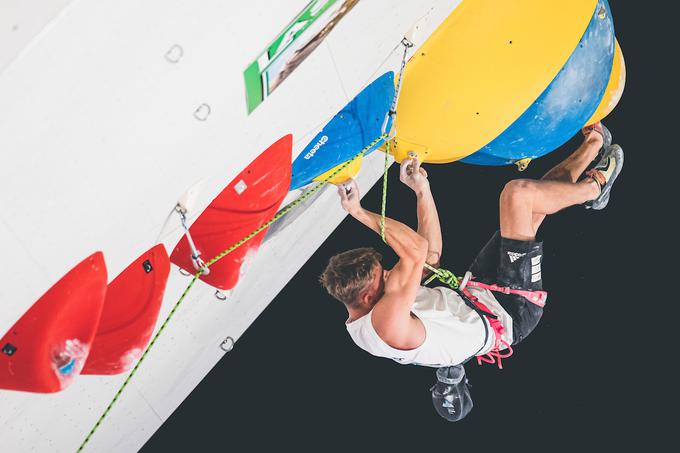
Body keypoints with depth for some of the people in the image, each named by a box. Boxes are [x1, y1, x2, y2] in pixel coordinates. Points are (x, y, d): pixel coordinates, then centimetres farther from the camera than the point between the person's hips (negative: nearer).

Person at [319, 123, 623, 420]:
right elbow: (418, 252, -40)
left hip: (472, 293, 9)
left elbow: (431, 253, 2)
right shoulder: (385, 323, -35)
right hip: (509, 313, -9)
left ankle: (593, 145, 32)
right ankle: (593, 188, 15)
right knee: (519, 193, -14)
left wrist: (421, 191, -6)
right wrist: (360, 212, -33)